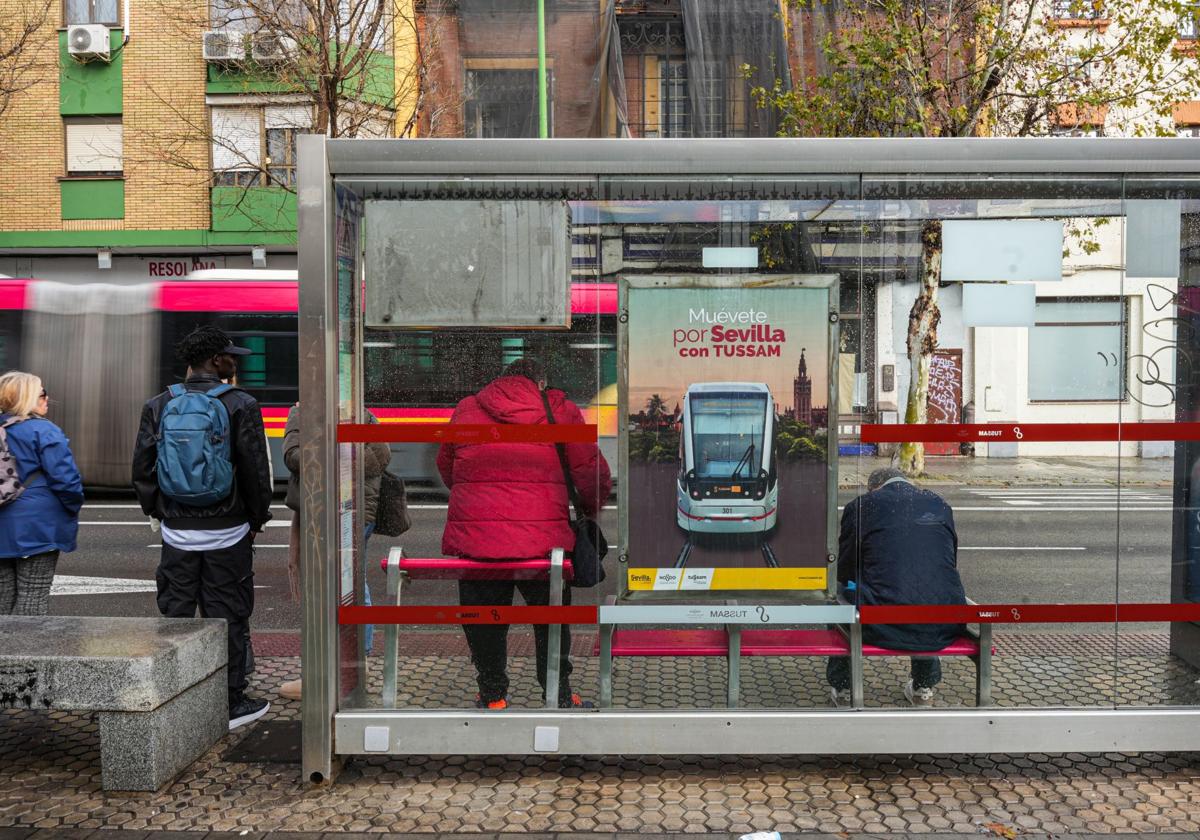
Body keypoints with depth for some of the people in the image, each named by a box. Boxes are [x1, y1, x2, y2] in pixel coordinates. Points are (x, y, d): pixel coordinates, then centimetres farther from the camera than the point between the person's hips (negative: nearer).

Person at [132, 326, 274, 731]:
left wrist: (157, 511, 17)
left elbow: (142, 468, 5)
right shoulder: (240, 405, -8)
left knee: (175, 614, 12)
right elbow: (256, 470, -7)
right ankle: (230, 703, 12)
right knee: (227, 617, 5)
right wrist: (257, 518, 6)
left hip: (177, 533, 3)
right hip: (227, 533, -3)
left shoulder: (158, 406, 3)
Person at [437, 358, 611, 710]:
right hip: (543, 534, -1)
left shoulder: (465, 409, 12)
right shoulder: (561, 410, 6)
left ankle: (492, 694, 27)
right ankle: (559, 694, 24)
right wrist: (590, 510, 22)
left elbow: (445, 468, 22)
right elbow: (594, 475, 2)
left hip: (474, 533, 1)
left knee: (483, 617, 19)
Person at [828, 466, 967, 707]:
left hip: (884, 626, -4)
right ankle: (924, 687, 43)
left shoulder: (861, 505, 3)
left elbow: (844, 571, 10)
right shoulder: (940, 504, 14)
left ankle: (842, 689, 34)